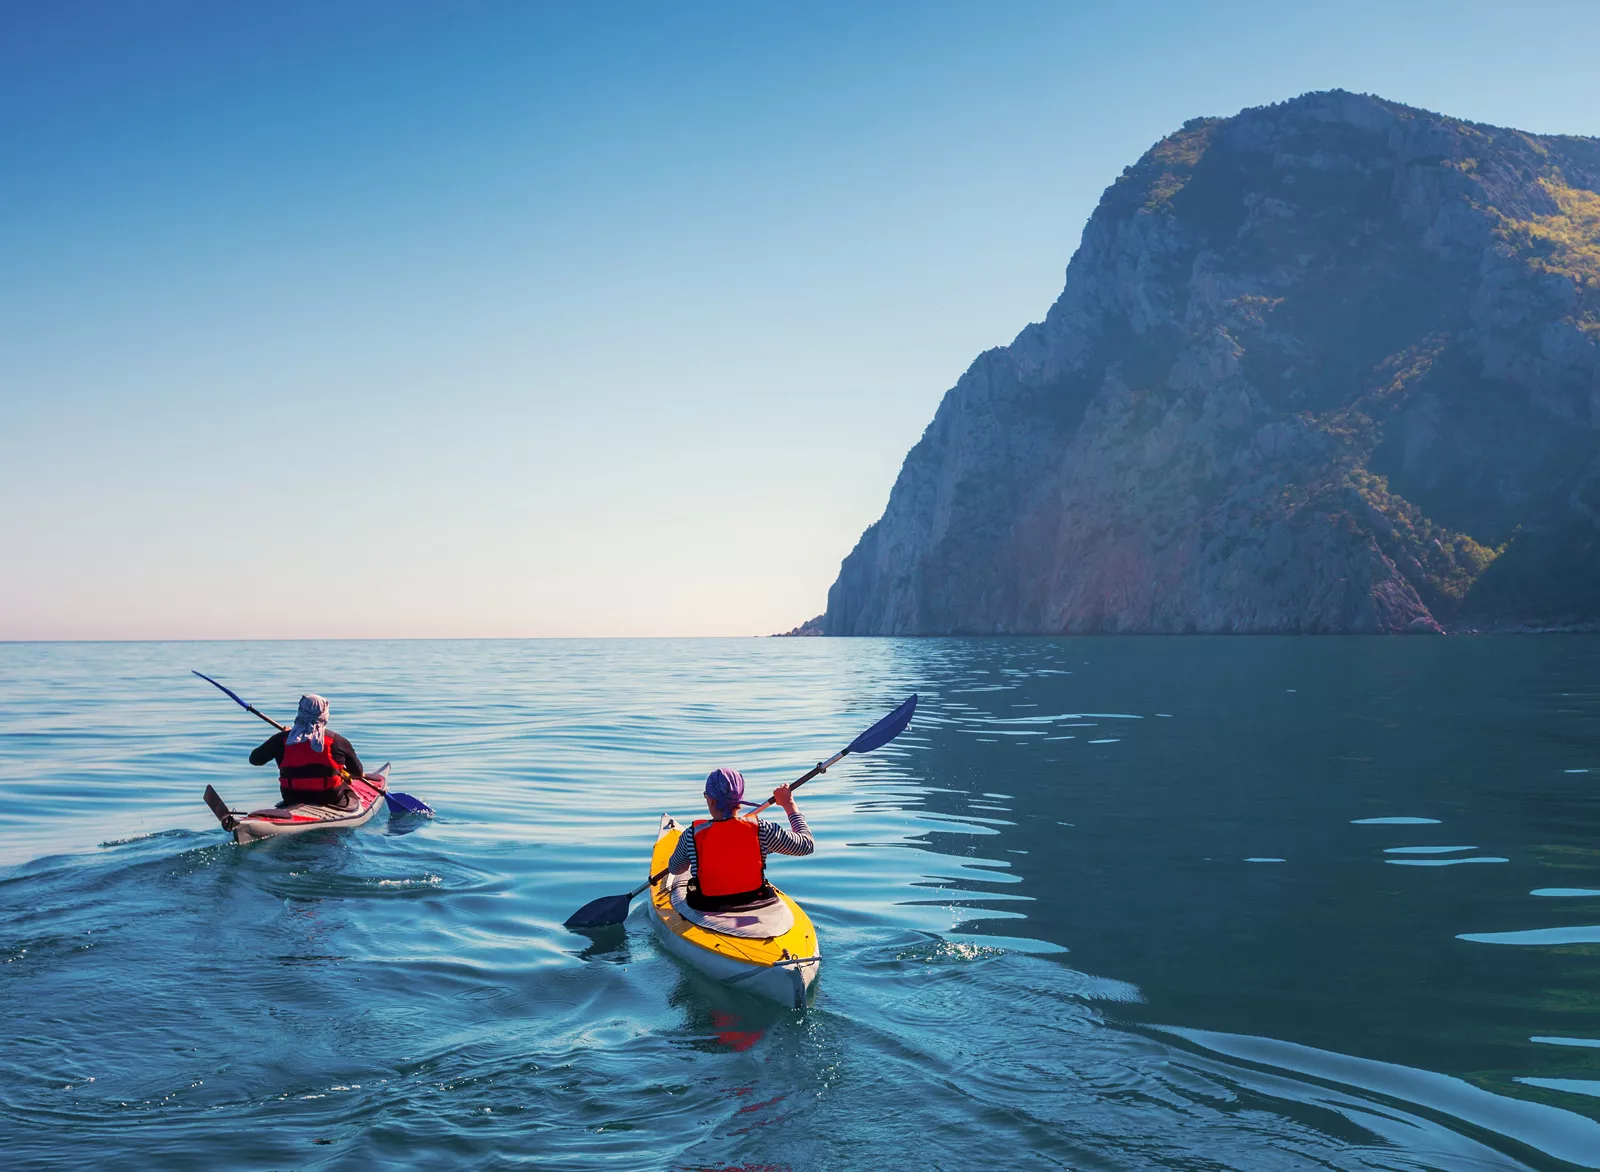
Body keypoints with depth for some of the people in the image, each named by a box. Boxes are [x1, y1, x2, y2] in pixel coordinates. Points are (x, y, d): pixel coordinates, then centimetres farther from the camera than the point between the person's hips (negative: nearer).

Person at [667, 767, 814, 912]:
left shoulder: (693, 835, -15)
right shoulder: (761, 830, -15)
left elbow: (674, 869, 6)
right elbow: (807, 843, -3)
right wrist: (789, 804, 9)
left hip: (709, 909, -1)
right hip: (756, 905, 1)